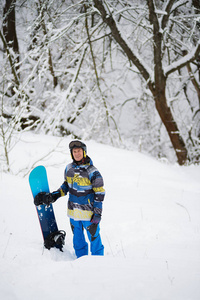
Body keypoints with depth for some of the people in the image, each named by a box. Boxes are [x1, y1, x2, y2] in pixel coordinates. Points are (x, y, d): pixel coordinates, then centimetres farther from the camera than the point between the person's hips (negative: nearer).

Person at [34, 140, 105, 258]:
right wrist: (53, 196, 6)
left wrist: (97, 214, -14)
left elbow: (99, 194, -11)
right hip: (73, 212, 6)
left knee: (94, 237, 3)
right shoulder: (69, 168, 2)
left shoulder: (92, 172, -15)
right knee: (78, 238, 17)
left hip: (88, 213, -6)